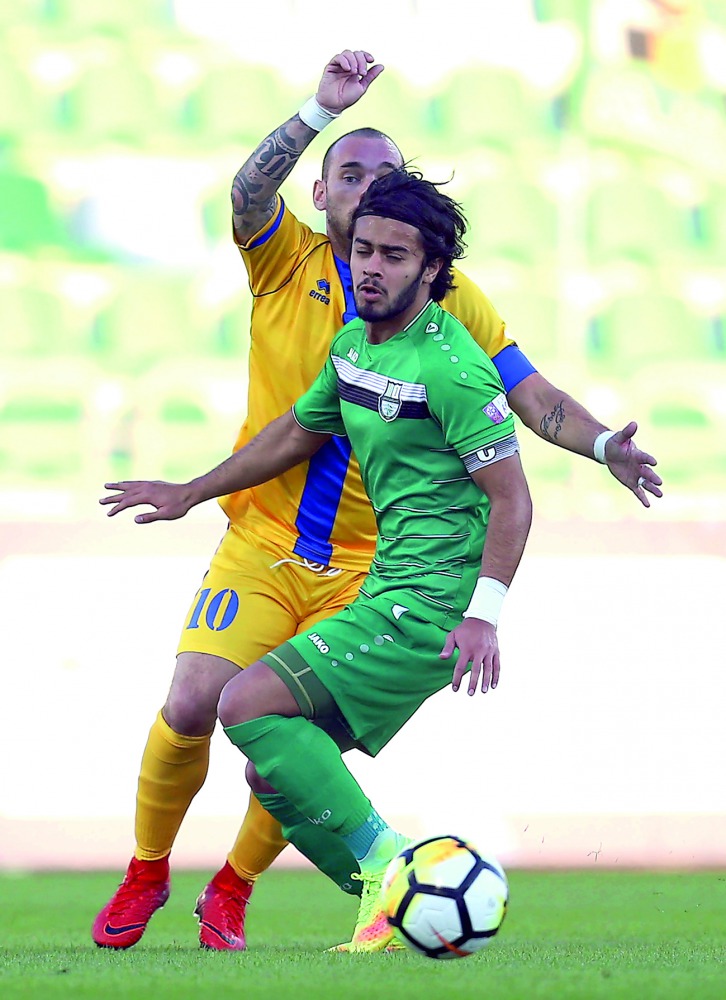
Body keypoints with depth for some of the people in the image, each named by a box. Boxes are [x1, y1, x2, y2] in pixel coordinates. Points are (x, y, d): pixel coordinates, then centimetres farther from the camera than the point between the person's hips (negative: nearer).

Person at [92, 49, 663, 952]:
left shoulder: (447, 297, 3)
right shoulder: (287, 260, 0)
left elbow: (531, 395, 1)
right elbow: (248, 193, -21)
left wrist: (601, 445, -17)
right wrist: (323, 111, -33)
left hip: (365, 564, 1)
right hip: (260, 544, -1)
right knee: (191, 706, -14)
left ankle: (230, 894, 19)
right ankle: (144, 877, 10)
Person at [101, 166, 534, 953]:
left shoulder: (452, 367, -15)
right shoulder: (353, 343, 12)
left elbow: (511, 497, -15)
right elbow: (297, 433, 29)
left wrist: (483, 613, -25)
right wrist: (190, 494, 37)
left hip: (432, 602, -9)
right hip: (389, 592, 9)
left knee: (249, 705, -18)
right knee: (278, 772, 7)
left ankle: (389, 868, -16)